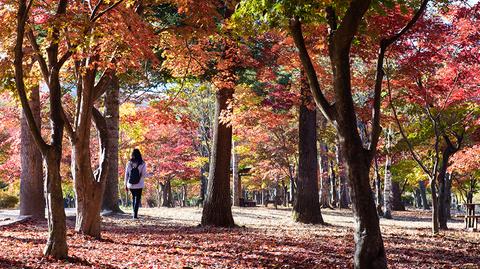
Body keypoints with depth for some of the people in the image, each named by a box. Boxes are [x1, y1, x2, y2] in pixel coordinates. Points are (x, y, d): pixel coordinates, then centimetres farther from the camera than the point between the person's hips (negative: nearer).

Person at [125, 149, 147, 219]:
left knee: (133, 197, 21)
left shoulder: (129, 163, -2)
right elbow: (144, 175, -11)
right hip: (139, 185, -3)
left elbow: (126, 174, 1)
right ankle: (135, 214, -6)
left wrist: (126, 184, 8)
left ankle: (135, 212, 22)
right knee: (138, 199, 5)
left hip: (131, 185, 3)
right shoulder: (142, 164, -9)